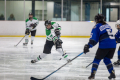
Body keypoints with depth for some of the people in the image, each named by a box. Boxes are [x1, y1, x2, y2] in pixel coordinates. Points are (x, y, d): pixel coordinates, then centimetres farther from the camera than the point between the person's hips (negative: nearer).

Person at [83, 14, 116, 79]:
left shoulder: (97, 27, 4)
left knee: (97, 59, 8)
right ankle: (112, 73, 15)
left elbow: (94, 38, -6)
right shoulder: (107, 25, 22)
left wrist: (88, 46, -10)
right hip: (113, 45, 5)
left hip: (104, 45, -5)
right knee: (107, 59, 22)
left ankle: (93, 74, -2)